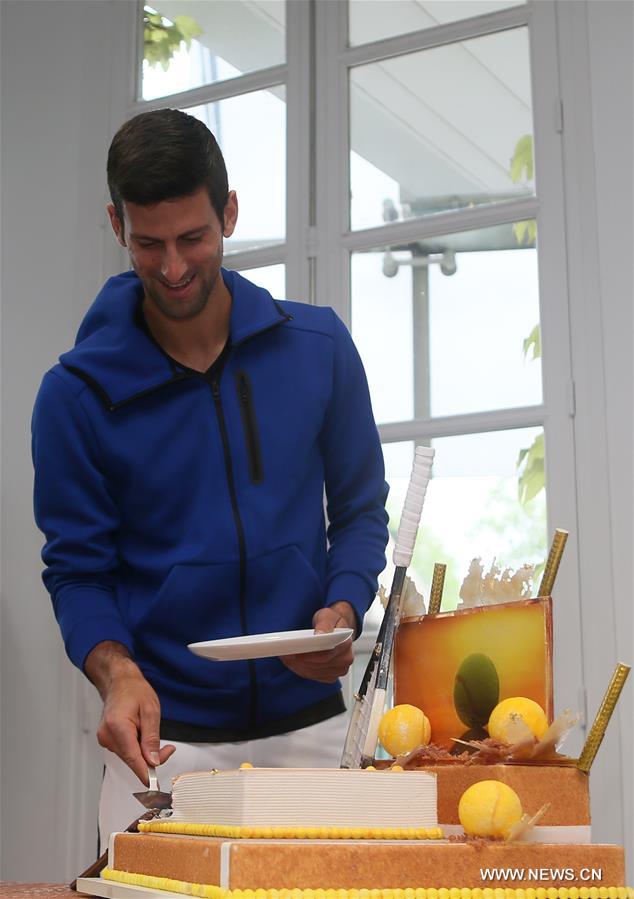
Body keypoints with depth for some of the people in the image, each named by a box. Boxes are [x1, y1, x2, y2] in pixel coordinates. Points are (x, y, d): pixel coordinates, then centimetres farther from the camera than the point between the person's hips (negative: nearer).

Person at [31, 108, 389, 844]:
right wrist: (117, 673, -21)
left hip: (306, 726, 2)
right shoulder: (77, 393, -7)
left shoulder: (317, 346, -2)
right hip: (162, 737, -1)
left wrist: (342, 612, -12)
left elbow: (359, 510, 7)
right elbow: (77, 569, -3)